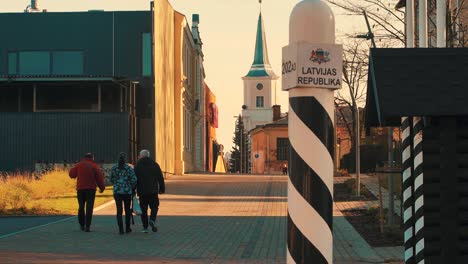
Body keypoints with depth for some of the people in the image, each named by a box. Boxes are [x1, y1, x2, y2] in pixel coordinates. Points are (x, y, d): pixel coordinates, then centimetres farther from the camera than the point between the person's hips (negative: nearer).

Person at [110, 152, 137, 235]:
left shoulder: (114, 168, 0)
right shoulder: (129, 168, -7)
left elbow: (111, 179, 9)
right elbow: (134, 180, -10)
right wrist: (132, 187, 10)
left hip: (117, 192, 1)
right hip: (127, 192, -1)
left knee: (119, 211, 3)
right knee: (127, 210, 14)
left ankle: (121, 229, -6)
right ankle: (127, 228, 21)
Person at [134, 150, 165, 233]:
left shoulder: (137, 166, 1)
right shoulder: (154, 164, 5)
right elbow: (160, 178, 4)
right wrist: (162, 189, 9)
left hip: (142, 192, -1)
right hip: (153, 191, 1)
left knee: (143, 209, 6)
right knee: (154, 207, 11)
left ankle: (145, 227, 3)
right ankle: (152, 220, -15)